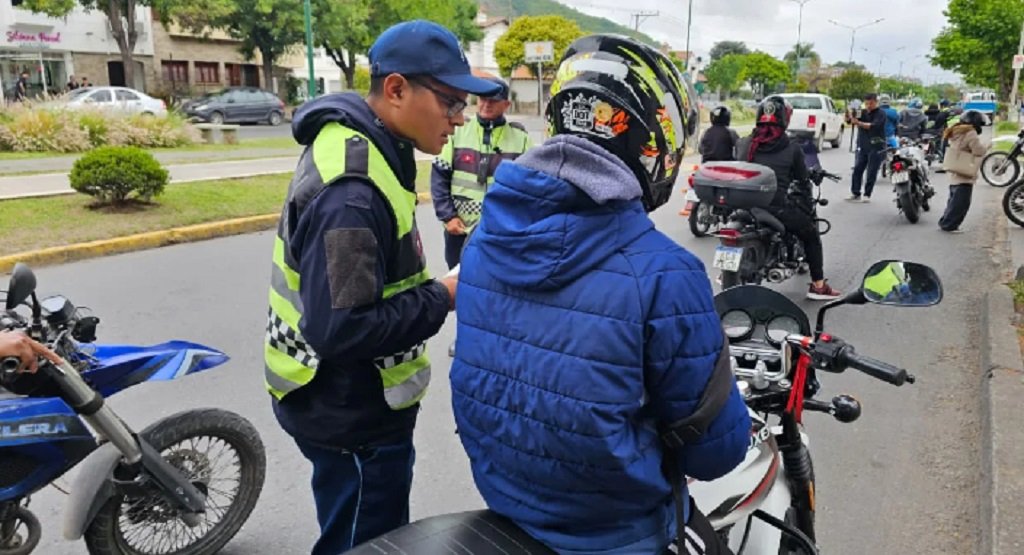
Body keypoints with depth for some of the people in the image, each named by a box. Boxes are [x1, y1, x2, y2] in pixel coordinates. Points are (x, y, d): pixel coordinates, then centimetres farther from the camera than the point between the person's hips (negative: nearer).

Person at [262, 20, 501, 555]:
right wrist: (443, 297, -24)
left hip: (358, 403, 10)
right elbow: (341, 329, -34)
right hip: (350, 417, -10)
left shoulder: (364, 149, 4)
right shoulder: (350, 190, -30)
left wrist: (434, 287, 2)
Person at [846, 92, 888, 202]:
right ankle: (855, 193, 7)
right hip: (862, 147, 5)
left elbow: (873, 126, -23)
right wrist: (850, 116, -21)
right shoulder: (862, 112, 9)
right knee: (857, 169, 2)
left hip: (876, 147, -5)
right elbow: (848, 121, 1)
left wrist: (859, 123, -34)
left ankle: (867, 195, 4)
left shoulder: (880, 114, -6)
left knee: (871, 172, -1)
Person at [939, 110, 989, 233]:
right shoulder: (971, 133, -14)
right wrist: (986, 146, 3)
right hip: (964, 173, -10)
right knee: (961, 202, -6)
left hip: (954, 172, 10)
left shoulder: (955, 132, 15)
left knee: (954, 200, 17)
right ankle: (949, 225, -6)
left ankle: (945, 222, 19)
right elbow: (979, 150, -15)